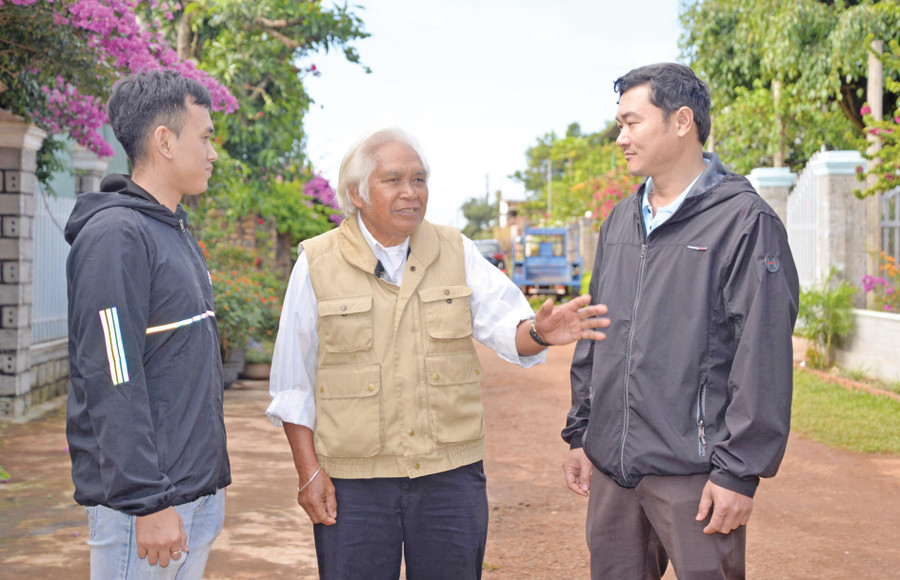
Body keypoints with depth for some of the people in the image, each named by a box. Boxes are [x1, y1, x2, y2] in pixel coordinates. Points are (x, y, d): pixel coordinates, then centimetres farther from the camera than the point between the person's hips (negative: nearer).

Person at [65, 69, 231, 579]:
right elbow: (112, 382, -21)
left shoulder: (179, 234, 16)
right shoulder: (116, 235, -15)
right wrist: (148, 502, -22)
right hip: (145, 500, -9)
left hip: (198, 493, 9)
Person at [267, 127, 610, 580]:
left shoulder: (457, 253, 5)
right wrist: (309, 471, -3)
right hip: (353, 484, -2)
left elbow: (506, 326, -5)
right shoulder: (317, 264, 0)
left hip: (451, 475, 2)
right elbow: (293, 385, 2)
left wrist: (539, 331, -28)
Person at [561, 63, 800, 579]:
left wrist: (740, 471, -15)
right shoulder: (621, 221, 14)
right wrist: (580, 434, 16)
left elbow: (763, 357, -13)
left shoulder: (745, 221, -8)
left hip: (693, 473, -6)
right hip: (611, 467, 7)